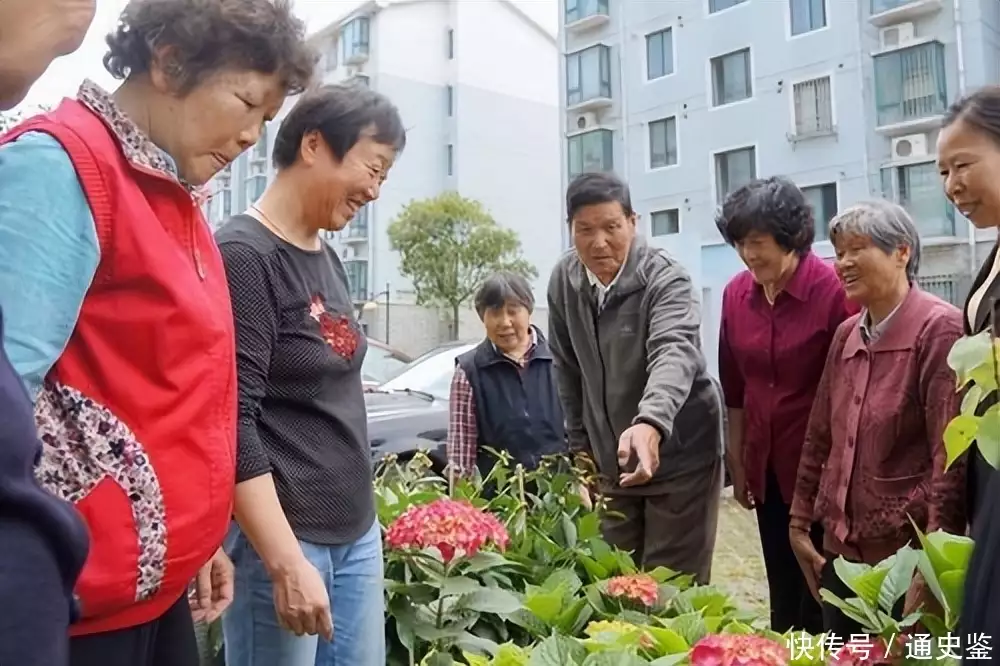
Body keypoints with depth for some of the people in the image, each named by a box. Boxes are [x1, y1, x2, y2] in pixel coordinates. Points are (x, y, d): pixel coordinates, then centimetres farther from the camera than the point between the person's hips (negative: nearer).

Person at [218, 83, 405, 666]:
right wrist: (288, 564, -20)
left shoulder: (328, 257, 10)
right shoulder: (243, 255, -14)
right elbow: (232, 425, -18)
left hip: (356, 530, 8)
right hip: (280, 536, -7)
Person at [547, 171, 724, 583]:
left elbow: (674, 354, -38)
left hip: (679, 460, -5)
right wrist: (580, 444, 8)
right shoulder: (564, 279, -4)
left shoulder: (665, 279, -20)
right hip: (611, 464, 5)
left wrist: (650, 424, -57)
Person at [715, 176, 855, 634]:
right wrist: (736, 459, 11)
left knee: (821, 595, 8)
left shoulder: (834, 289, -15)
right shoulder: (736, 293, 1)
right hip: (766, 467, 5)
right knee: (782, 595, 16)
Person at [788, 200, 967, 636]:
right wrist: (800, 522, 14)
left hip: (906, 551, -6)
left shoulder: (938, 328, -13)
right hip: (842, 546, 7)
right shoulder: (845, 334, 8)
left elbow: (951, 451, -17)